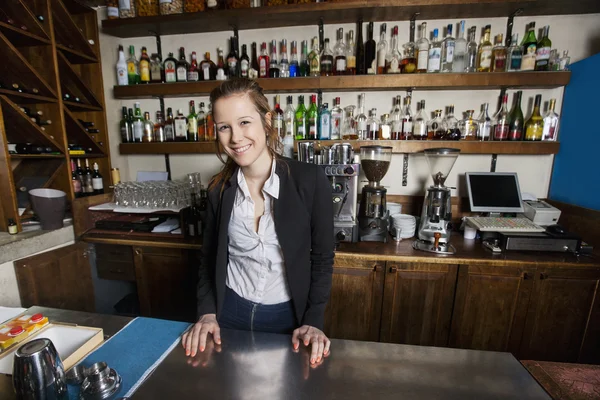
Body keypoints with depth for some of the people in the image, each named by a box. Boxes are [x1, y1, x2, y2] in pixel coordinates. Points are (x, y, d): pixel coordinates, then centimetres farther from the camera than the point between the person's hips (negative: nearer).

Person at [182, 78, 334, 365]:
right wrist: (207, 313, -6)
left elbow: (322, 258, -10)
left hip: (288, 316, -2)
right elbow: (209, 258, 3)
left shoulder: (309, 180, -18)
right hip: (230, 312, 3)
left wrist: (313, 321, -13)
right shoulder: (219, 188, -8)